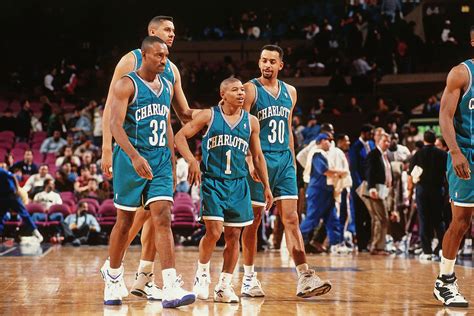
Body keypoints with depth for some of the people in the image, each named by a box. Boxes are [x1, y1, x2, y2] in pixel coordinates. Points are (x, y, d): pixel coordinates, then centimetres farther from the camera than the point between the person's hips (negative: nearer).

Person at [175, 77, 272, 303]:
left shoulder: (251, 121, 8)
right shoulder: (209, 116, -2)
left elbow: (257, 157, 14)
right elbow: (180, 136, -2)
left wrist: (266, 187, 11)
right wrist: (192, 161, -16)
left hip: (238, 184, 4)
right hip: (212, 182, -4)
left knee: (233, 236, 3)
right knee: (214, 231, -15)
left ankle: (224, 285, 13)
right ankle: (202, 273, 10)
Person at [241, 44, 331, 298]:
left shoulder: (290, 92, 13)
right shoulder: (250, 90, -4)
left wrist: (292, 160, 16)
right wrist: (250, 162, -20)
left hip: (284, 160, 4)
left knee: (291, 218, -3)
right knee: (253, 219, 2)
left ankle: (304, 278, -9)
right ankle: (249, 278, 12)